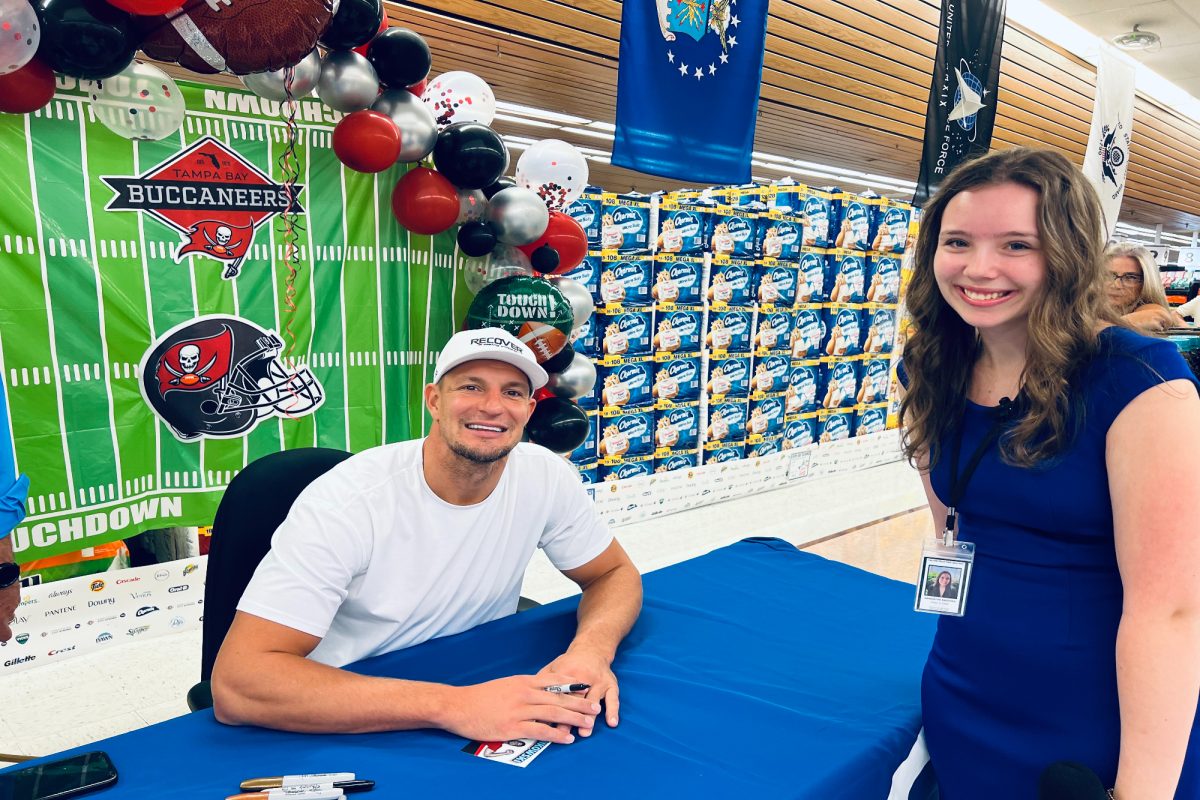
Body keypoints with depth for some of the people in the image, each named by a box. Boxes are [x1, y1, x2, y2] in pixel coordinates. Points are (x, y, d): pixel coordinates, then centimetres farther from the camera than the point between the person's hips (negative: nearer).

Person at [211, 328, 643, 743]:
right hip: (348, 731, -3)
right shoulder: (346, 503, -23)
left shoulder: (546, 477, -11)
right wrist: (452, 704, -37)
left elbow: (615, 573, 2)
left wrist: (592, 650, -21)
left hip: (484, 694, 4)